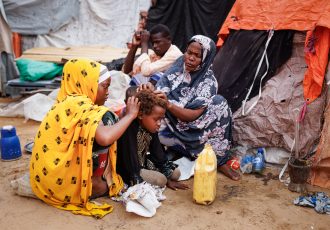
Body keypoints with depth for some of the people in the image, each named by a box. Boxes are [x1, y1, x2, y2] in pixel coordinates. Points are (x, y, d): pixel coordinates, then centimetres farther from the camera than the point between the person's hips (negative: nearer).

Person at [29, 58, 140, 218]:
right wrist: (130, 115, -20)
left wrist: (127, 114, 2)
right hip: (57, 181, -9)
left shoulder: (67, 102, 8)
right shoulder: (79, 105, -20)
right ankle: (97, 183, 2)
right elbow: (105, 138, -35)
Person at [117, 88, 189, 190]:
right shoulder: (130, 128, -29)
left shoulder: (152, 128, -5)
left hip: (143, 163, 8)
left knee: (175, 173, 5)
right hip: (127, 169, -8)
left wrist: (168, 180, 1)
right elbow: (130, 161, -28)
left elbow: (158, 154, 2)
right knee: (160, 180, -24)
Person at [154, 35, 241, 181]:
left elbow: (193, 115, -22)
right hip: (169, 123, 1)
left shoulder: (208, 81, -12)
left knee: (218, 102, -23)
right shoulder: (176, 69, -5)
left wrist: (168, 104, -37)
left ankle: (219, 160, -13)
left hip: (190, 128, 0)